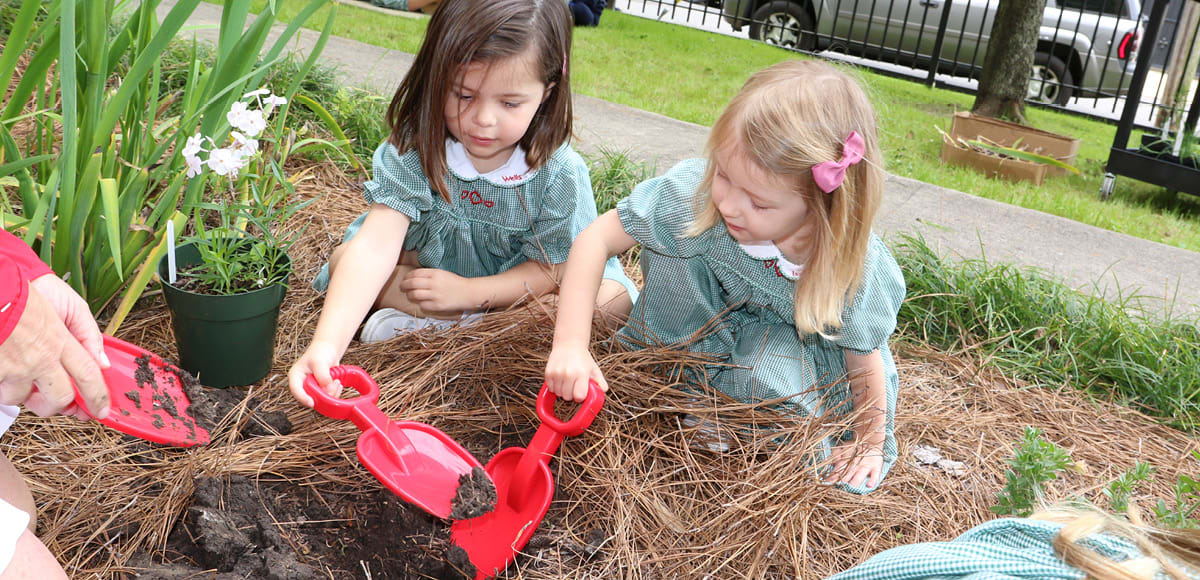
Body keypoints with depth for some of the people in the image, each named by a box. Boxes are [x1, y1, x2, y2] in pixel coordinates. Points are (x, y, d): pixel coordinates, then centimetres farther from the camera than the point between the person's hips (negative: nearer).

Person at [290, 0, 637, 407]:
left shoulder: (561, 173, -25)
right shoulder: (413, 151, -27)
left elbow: (549, 268, -17)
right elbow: (376, 246, -38)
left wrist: (470, 292, -31)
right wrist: (327, 343, -52)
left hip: (517, 287, 0)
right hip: (428, 267, 1)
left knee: (614, 298, -24)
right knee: (346, 260, -21)